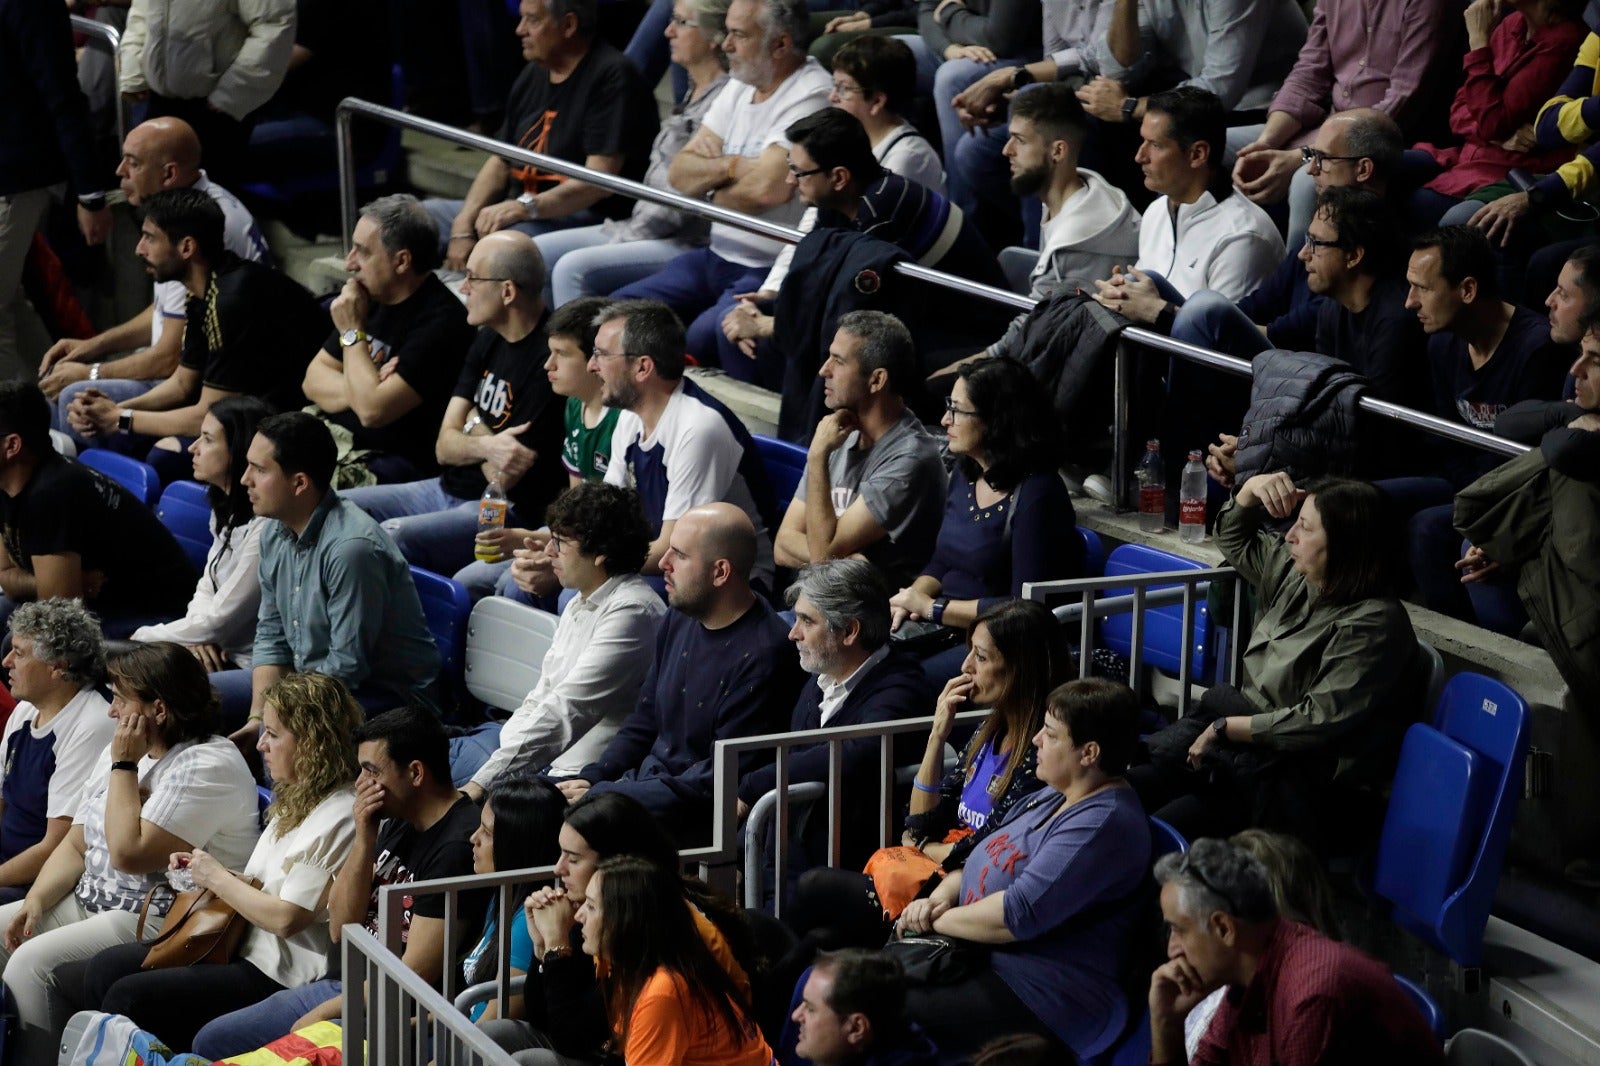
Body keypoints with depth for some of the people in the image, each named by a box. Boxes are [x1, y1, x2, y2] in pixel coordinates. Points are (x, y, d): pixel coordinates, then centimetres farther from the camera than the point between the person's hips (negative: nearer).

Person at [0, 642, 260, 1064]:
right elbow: (76, 844, 16)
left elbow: (129, 853, -23)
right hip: (87, 901, 10)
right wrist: (36, 901, -1)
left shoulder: (208, 766, -16)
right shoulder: (124, 749, 14)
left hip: (159, 920, -10)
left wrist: (124, 767, -14)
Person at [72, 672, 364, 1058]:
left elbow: (286, 918, -24)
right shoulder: (297, 801, 14)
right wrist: (202, 871, 5)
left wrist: (217, 878, -10)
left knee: (128, 996, -15)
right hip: (241, 946, 11)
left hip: (278, 977, -11)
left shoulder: (338, 818, -20)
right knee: (103, 969, 7)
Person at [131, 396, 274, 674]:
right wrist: (196, 637, -7)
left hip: (245, 663, -9)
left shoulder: (264, 526, -21)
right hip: (215, 652, 9)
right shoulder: (227, 508, 11)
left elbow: (220, 620, -18)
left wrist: (142, 639, -7)